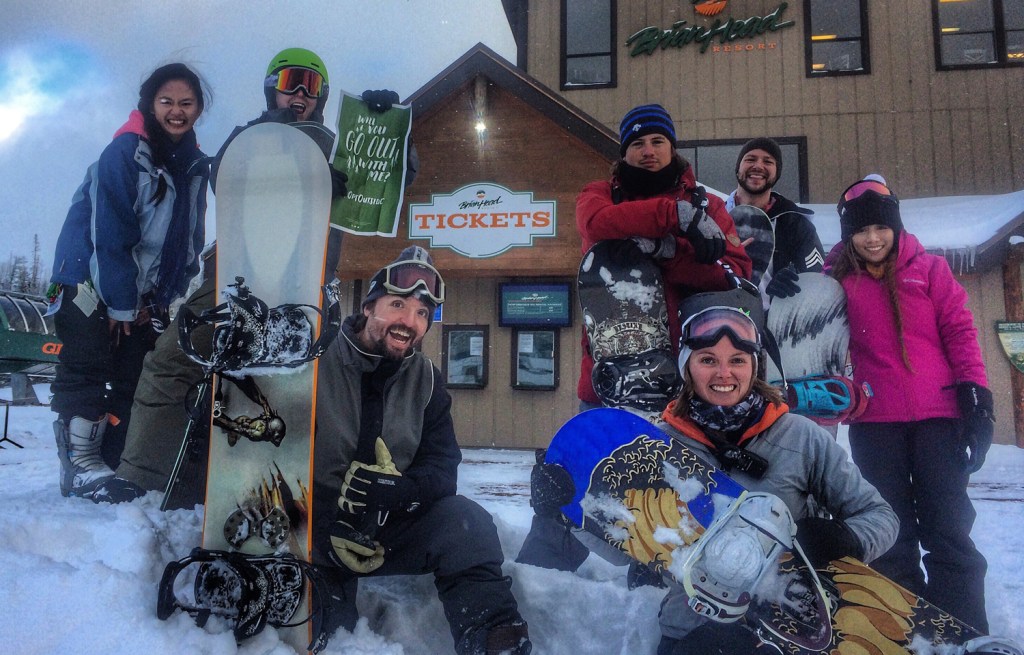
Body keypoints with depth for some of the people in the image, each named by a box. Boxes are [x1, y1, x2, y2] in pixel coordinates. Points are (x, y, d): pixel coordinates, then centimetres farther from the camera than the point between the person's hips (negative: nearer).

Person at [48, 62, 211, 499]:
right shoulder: (125, 152, -14)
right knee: (88, 367, -11)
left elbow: (190, 238, 8)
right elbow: (109, 232, -18)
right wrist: (121, 303, -17)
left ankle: (112, 463, 11)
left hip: (144, 292, 6)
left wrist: (165, 297, 2)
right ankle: (80, 463, -5)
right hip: (90, 281, -6)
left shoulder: (195, 164, 6)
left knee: (132, 375, 4)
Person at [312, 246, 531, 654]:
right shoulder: (317, 362, -11)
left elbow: (442, 468, -2)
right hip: (316, 528, -3)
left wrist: (396, 491, -25)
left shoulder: (426, 380, 3)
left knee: (467, 523, -21)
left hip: (390, 524, 3)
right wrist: (328, 529, -23)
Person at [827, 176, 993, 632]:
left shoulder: (929, 269, 5)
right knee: (892, 535, 10)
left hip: (939, 414, -1)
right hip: (875, 423, 1)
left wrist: (975, 392, -7)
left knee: (948, 530, 5)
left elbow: (959, 331, 2)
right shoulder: (839, 280, 5)